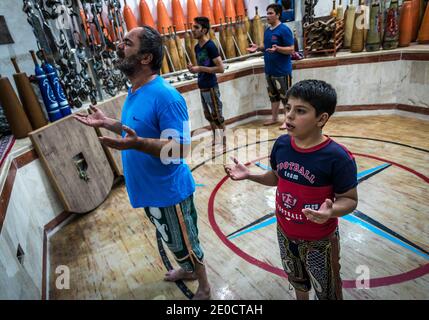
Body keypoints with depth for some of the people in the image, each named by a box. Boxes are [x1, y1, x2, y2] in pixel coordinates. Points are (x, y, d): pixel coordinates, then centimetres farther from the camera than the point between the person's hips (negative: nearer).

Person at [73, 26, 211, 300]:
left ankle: (204, 288, 39)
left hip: (168, 191, -9)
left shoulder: (165, 95, -25)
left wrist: (136, 144, -39)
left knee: (185, 243, 13)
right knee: (176, 241, 28)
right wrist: (107, 123, 12)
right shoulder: (136, 92, 5)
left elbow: (179, 148, -26)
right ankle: (188, 270, 54)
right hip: (151, 188, 9)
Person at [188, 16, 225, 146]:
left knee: (217, 116, 1)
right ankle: (215, 139, 30)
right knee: (208, 115, 16)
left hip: (211, 87, -8)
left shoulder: (210, 46, -14)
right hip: (202, 87, 8)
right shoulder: (197, 47, 10)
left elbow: (221, 68, -19)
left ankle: (223, 141, 13)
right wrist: (193, 68, -1)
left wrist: (200, 69, -19)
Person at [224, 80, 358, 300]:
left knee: (327, 292, 22)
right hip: (285, 234, 5)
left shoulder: (337, 157, -27)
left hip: (319, 241, -5)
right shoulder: (281, 144, -11)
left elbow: (349, 199, -18)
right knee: (297, 281, 32)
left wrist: (331, 211, -38)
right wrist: (249, 175, -8)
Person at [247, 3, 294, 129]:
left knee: (285, 96, 1)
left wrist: (277, 48, -31)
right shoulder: (267, 31, 10)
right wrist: (258, 48, 2)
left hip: (282, 71, -8)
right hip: (269, 70, 8)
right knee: (273, 95, 17)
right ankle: (274, 118, 30)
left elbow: (291, 49, -16)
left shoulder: (284, 30, -14)